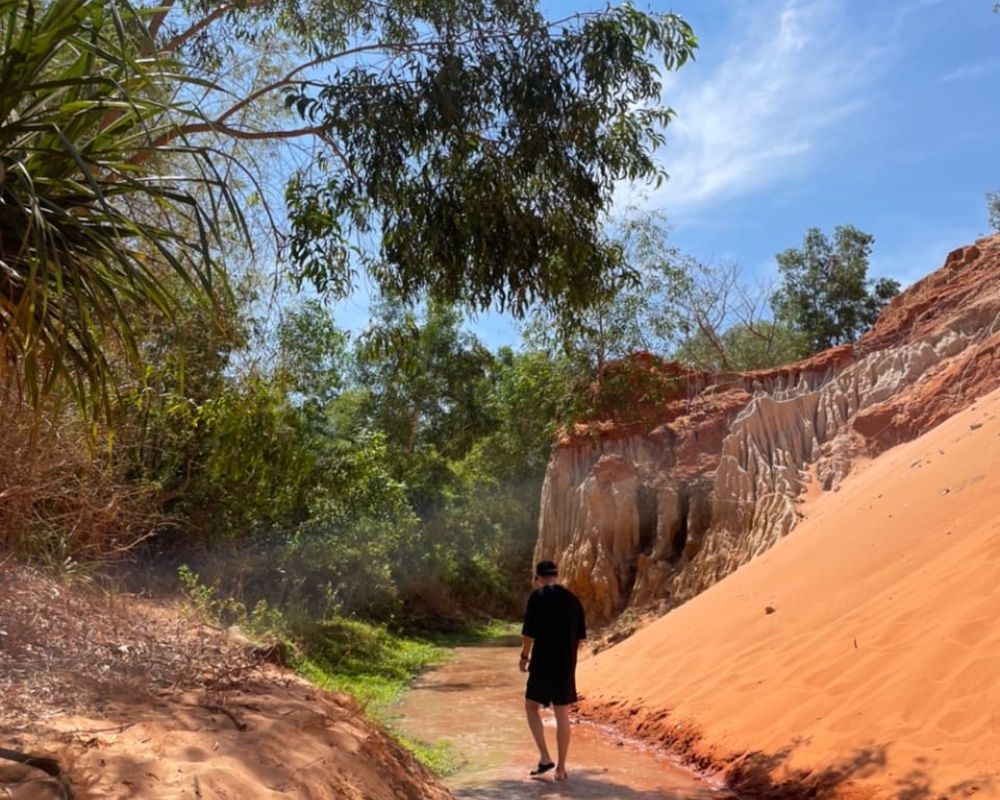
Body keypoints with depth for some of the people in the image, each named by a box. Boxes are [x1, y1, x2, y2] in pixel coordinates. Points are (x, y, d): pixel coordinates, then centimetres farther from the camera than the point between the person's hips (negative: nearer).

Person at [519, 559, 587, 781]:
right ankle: (561, 768, 14)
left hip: (543, 662, -4)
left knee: (532, 707, 13)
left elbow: (529, 632, -14)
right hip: (567, 664, 4)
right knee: (562, 715, 10)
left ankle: (544, 757, 2)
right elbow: (581, 636, 9)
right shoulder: (572, 599, 6)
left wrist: (524, 656, 1)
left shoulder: (538, 596, -10)